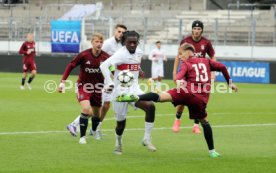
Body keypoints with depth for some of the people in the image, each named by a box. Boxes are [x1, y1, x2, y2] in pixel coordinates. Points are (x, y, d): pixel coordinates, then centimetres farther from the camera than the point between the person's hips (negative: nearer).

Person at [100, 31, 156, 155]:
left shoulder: (139, 53, 5)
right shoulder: (121, 54, -17)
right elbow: (104, 65, -30)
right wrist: (109, 83, -34)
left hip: (134, 89, 5)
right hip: (120, 91, -5)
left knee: (150, 106, -20)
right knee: (121, 121, 4)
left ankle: (147, 139, -11)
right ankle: (118, 144, 33)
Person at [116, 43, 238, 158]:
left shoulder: (186, 64, 13)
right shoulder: (206, 61, 25)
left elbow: (181, 73, -9)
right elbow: (222, 67, 21)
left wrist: (178, 80, -31)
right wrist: (230, 83, 31)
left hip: (188, 92, -4)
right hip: (202, 98, 4)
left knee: (160, 97, -18)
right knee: (204, 121, 22)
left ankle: (136, 97, -41)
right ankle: (212, 151, 22)